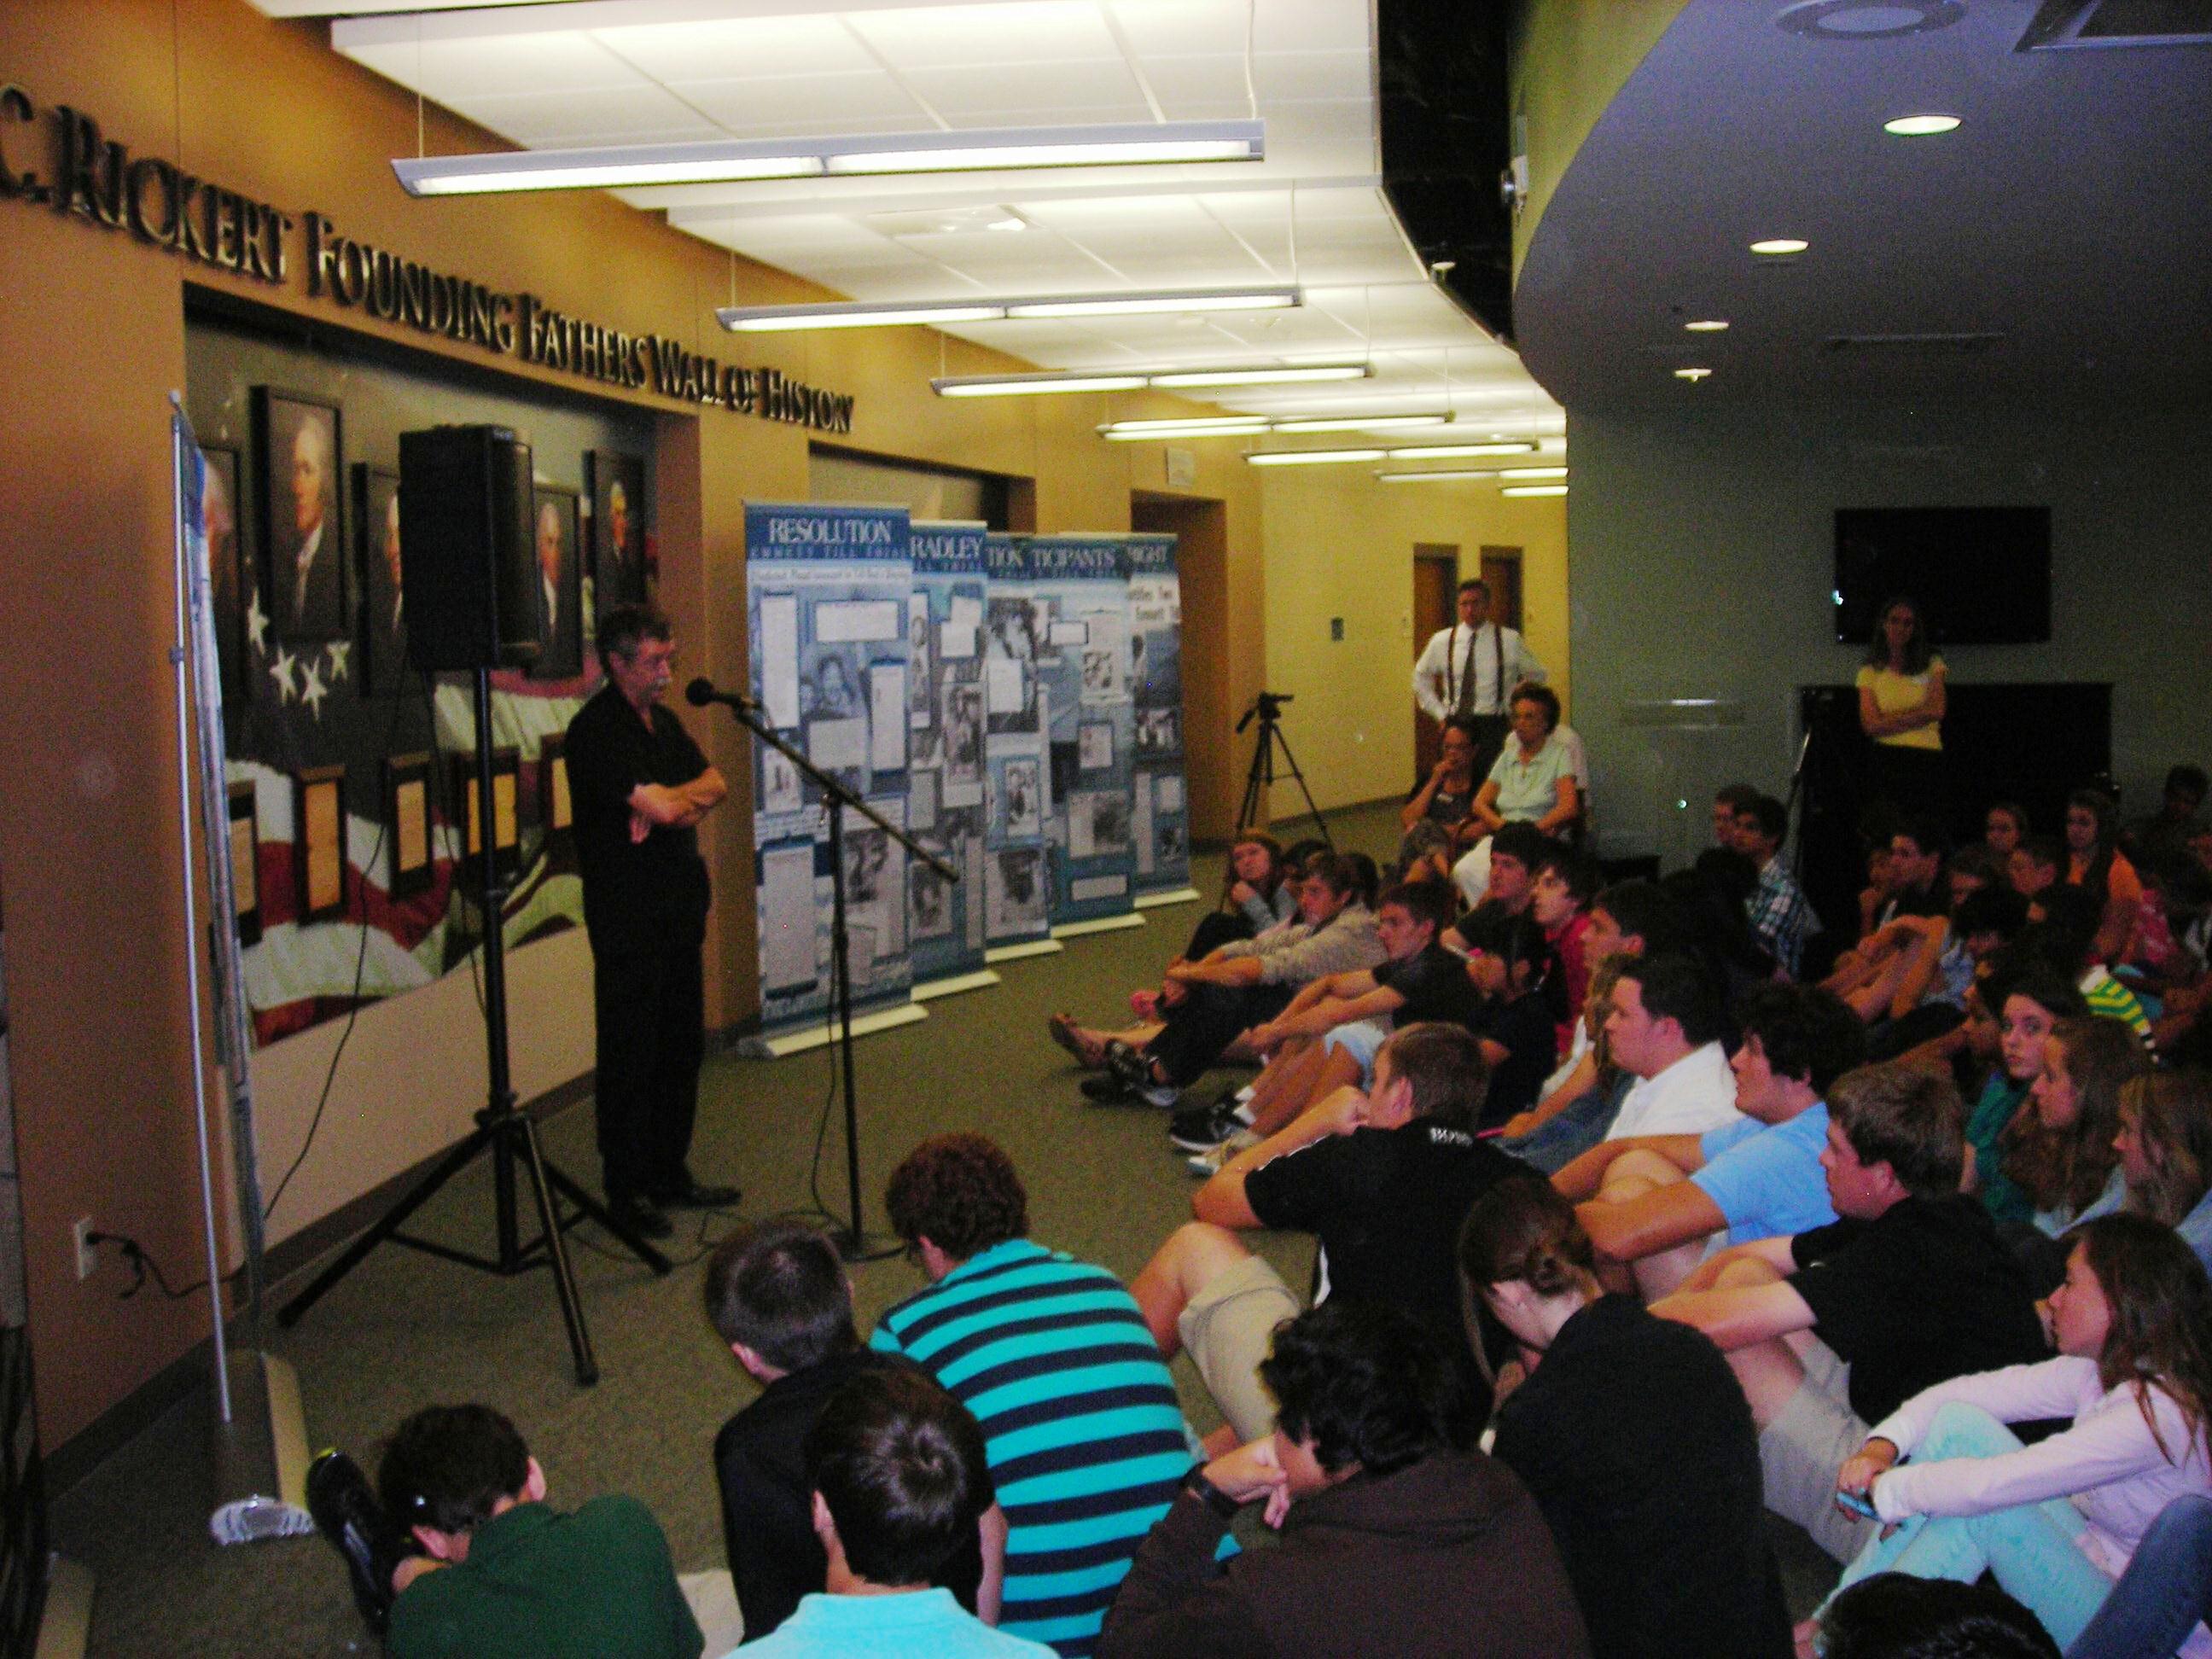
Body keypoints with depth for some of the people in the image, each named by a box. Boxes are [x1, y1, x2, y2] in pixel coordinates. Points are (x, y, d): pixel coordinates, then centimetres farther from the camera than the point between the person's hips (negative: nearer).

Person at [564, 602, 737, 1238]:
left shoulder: (661, 721, 15)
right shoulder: (597, 729, -15)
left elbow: (713, 785, 10)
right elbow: (659, 807, -22)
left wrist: (671, 802, -10)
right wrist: (688, 797, 0)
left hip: (677, 911, 9)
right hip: (628, 917, -9)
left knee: (681, 1046, 13)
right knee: (630, 1053, -1)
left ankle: (670, 1174, 24)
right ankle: (625, 1191, 9)